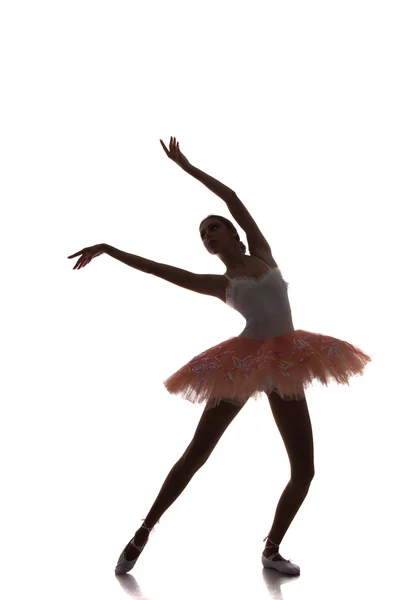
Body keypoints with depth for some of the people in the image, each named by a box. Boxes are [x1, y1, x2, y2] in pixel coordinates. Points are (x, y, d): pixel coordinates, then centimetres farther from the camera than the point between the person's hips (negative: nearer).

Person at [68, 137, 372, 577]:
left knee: (304, 469, -2)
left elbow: (234, 200, 9)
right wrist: (109, 250, 3)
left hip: (284, 365, 2)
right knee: (196, 453, -2)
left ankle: (271, 549, 14)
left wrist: (185, 166, 13)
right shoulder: (220, 284, 8)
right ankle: (145, 530, 12)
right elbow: (163, 270, 6)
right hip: (243, 362, -2)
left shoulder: (263, 255, 12)